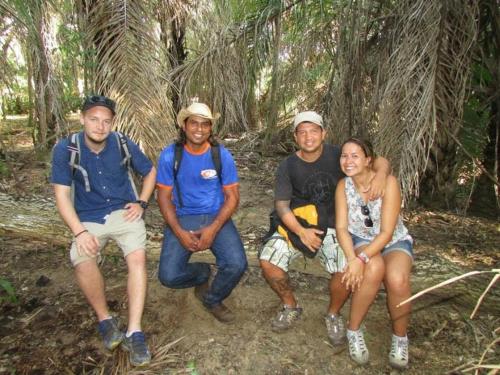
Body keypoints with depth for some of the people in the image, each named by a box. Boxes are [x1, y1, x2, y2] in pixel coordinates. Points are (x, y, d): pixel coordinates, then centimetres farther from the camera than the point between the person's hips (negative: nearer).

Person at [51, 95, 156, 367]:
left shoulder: (124, 144, -5)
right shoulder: (65, 149, -9)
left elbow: (150, 172, 10)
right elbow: (62, 194, -10)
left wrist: (141, 203, -2)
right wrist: (79, 232, -22)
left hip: (123, 212, 1)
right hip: (88, 220, 0)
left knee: (137, 257, -26)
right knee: (81, 260, -28)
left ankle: (134, 332, -20)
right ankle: (105, 319, -4)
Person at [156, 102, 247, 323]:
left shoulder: (222, 155, -3)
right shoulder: (170, 155, -4)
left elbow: (232, 196, -3)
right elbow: (164, 197, -2)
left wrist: (213, 229, -18)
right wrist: (179, 232, -16)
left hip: (216, 217, 0)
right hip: (182, 218, 0)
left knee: (237, 265, -23)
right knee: (169, 276, -19)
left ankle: (212, 299, 11)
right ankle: (202, 273, 18)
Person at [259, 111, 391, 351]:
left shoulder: (337, 155, -6)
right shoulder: (288, 167, -4)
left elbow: (380, 161, -4)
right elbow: (281, 205, -9)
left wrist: (381, 173, -29)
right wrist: (301, 232, -25)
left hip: (330, 226, -1)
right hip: (296, 225, 1)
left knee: (347, 269, -25)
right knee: (267, 261, -19)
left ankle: (333, 315, 7)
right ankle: (291, 307, 10)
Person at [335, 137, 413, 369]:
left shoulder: (387, 182, -20)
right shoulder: (343, 185, -9)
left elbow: (387, 232, -23)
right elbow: (341, 228, -12)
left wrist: (362, 259, -35)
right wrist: (352, 258, -30)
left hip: (394, 242, -1)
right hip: (360, 241, 1)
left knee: (397, 279, -32)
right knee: (374, 269, -34)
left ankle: (400, 338, -2)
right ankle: (354, 331, -12)